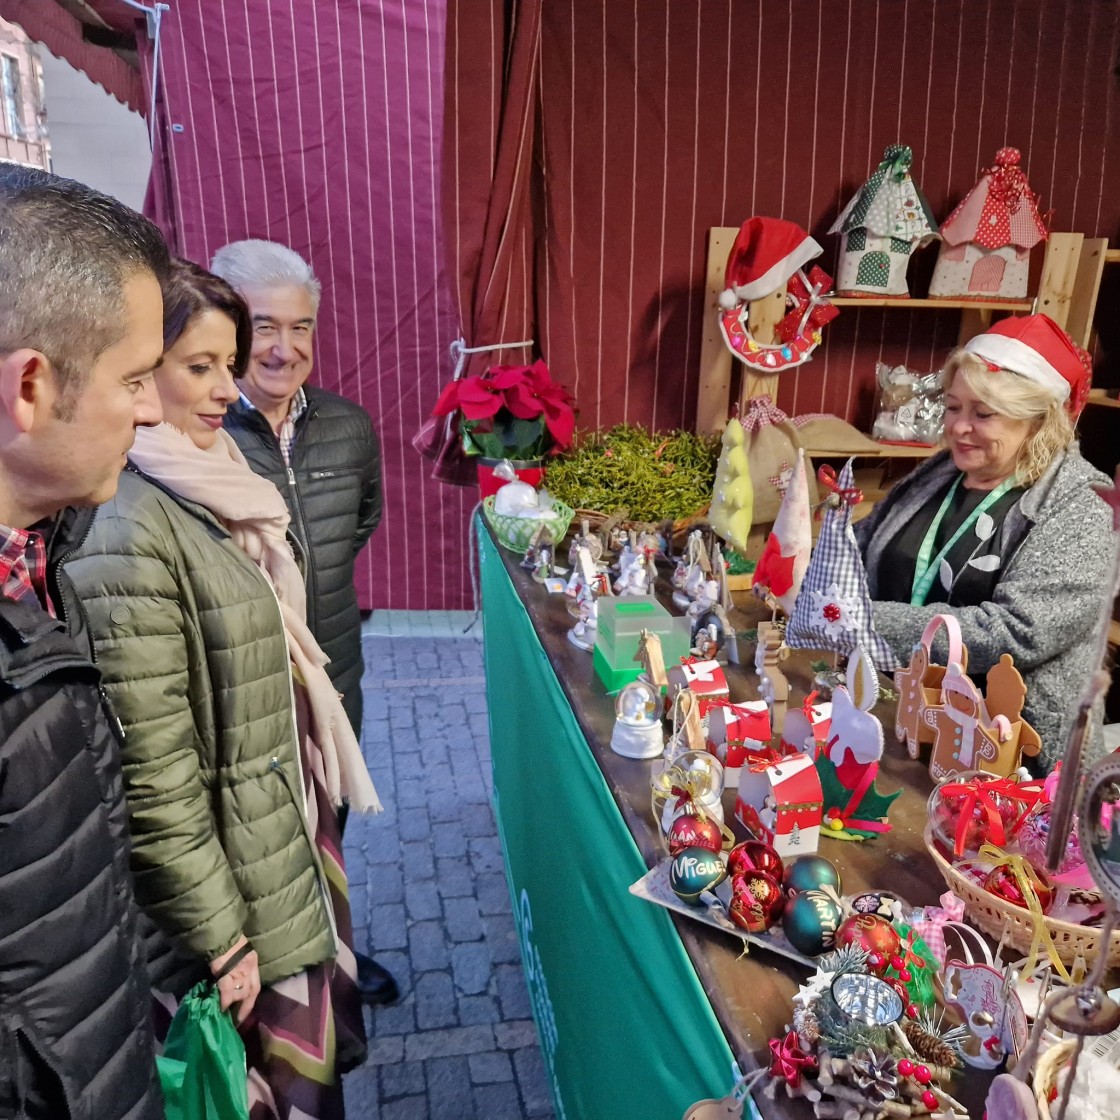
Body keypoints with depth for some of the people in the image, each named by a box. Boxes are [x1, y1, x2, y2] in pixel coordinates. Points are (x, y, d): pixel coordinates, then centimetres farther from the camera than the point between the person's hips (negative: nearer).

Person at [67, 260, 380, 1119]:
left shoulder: (209, 489, 3)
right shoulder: (125, 533, -25)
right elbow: (155, 782, -23)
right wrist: (219, 940, -16)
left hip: (293, 840, 8)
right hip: (236, 885, -8)